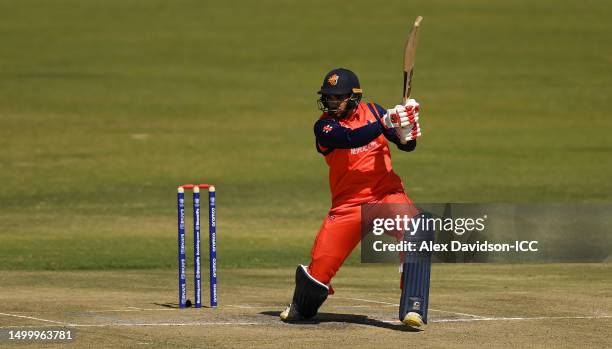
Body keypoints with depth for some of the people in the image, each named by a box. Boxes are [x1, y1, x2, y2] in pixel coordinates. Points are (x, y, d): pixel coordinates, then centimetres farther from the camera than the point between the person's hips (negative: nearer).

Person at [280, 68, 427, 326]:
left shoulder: (372, 111, 5)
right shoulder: (324, 126, -4)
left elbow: (406, 146, 1)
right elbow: (351, 138, -25)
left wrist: (407, 131, -22)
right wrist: (387, 121, -34)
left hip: (387, 192, 1)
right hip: (348, 203, -1)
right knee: (321, 264, -3)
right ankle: (301, 308, 30)